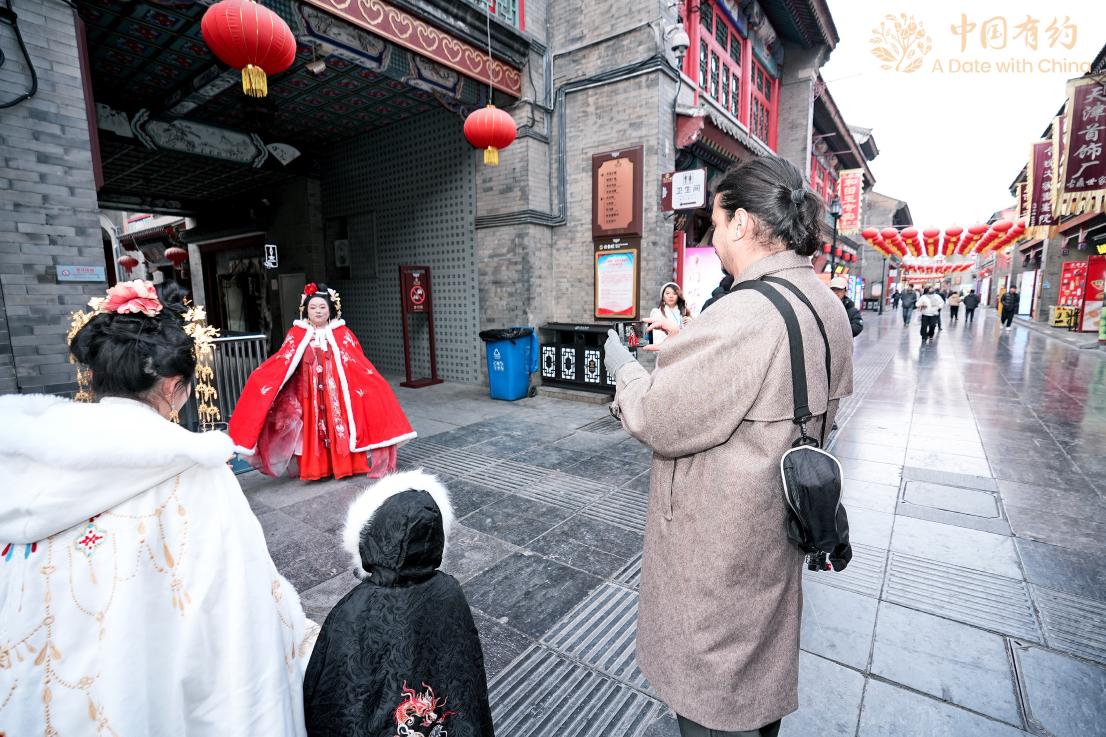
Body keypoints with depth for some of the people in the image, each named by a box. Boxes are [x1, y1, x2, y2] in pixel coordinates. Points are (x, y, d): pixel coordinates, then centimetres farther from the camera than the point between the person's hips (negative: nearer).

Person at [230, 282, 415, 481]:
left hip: (338, 391, 0)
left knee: (339, 425, 1)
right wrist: (260, 377, -13)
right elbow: (281, 361, -1)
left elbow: (359, 363, 0)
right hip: (310, 393, 0)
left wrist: (374, 384, -7)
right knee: (313, 428, 4)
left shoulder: (342, 333, 2)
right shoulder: (297, 334, 2)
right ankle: (316, 468, 14)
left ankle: (344, 463, 12)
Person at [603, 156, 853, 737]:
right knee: (763, 647, 31)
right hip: (779, 517, 9)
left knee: (711, 683, 16)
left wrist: (624, 371, -6)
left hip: (721, 537, -9)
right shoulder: (827, 305, 1)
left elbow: (660, 420, -27)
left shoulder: (743, 315, -31)